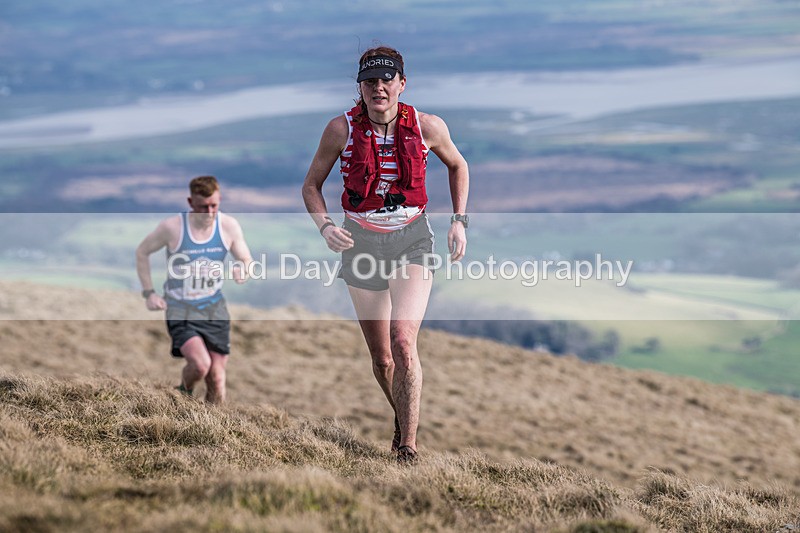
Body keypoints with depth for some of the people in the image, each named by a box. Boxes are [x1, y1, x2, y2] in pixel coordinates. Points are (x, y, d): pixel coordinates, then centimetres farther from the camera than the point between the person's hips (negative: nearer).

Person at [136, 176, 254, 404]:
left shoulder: (229, 226, -7)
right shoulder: (172, 227, -15)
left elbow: (247, 261, 5)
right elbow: (142, 252, 1)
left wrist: (242, 270, -21)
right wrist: (149, 293, -3)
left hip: (214, 308, 3)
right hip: (181, 310, -3)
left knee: (217, 378, 3)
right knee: (200, 364, -23)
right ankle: (183, 392, 11)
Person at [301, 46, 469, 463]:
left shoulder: (427, 127, -6)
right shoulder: (341, 129, -7)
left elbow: (457, 165, 15)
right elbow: (312, 184, 5)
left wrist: (459, 220, 5)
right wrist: (325, 226, -13)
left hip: (411, 240, -1)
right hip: (361, 242, 2)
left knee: (403, 341, -21)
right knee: (381, 356, 7)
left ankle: (408, 445, -15)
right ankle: (402, 417, 37)